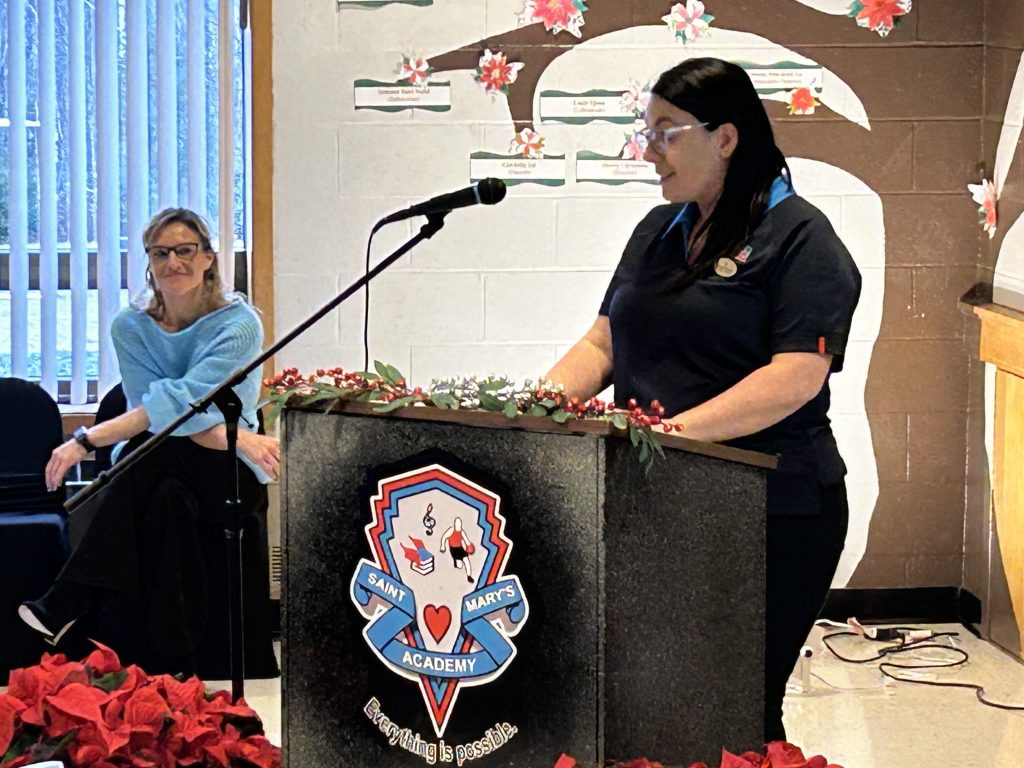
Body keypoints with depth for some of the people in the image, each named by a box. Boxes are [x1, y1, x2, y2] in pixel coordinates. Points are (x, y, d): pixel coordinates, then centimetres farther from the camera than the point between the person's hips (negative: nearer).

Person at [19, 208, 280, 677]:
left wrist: (89, 439, -33)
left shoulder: (239, 325, -8)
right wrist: (234, 439, -29)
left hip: (231, 479, -3)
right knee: (167, 501, -35)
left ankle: (68, 604, -35)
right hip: (154, 479, 3)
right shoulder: (131, 328, 4)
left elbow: (186, 400, -24)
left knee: (154, 453, -34)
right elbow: (152, 404, -11)